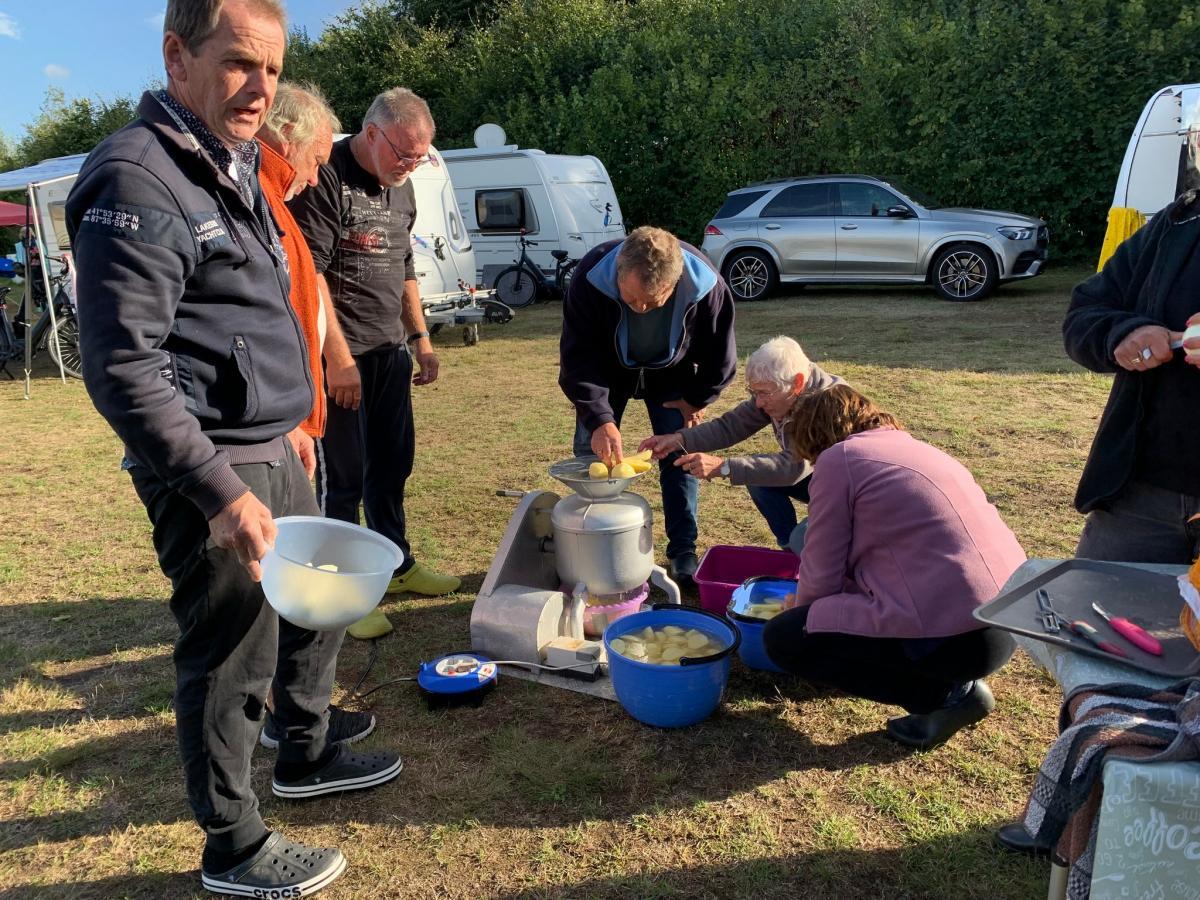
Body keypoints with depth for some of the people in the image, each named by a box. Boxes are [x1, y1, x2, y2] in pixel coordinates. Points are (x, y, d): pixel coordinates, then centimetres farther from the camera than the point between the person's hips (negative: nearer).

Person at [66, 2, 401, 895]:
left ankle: (306, 756, 44)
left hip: (270, 452, 10)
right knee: (232, 659, 3)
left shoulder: (231, 168, 13)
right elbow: (123, 370, -22)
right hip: (209, 470, -9)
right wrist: (224, 493, -25)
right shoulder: (137, 182, -17)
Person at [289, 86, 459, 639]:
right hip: (340, 354, -8)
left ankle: (397, 565, 31)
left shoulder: (400, 187, 13)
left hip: (390, 349, 8)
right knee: (342, 476, -1)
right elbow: (309, 275, -18)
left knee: (392, 463, 15)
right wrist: (338, 358, -20)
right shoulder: (327, 177, -13)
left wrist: (420, 337, 18)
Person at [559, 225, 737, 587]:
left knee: (681, 457, -3)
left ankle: (683, 552, 10)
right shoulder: (591, 279, -37)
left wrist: (695, 399, -8)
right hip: (608, 370, 0)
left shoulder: (707, 287, -35)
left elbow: (720, 357, -16)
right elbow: (577, 358, -32)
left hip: (671, 373, 0)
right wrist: (599, 419, -42)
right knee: (592, 452, -1)